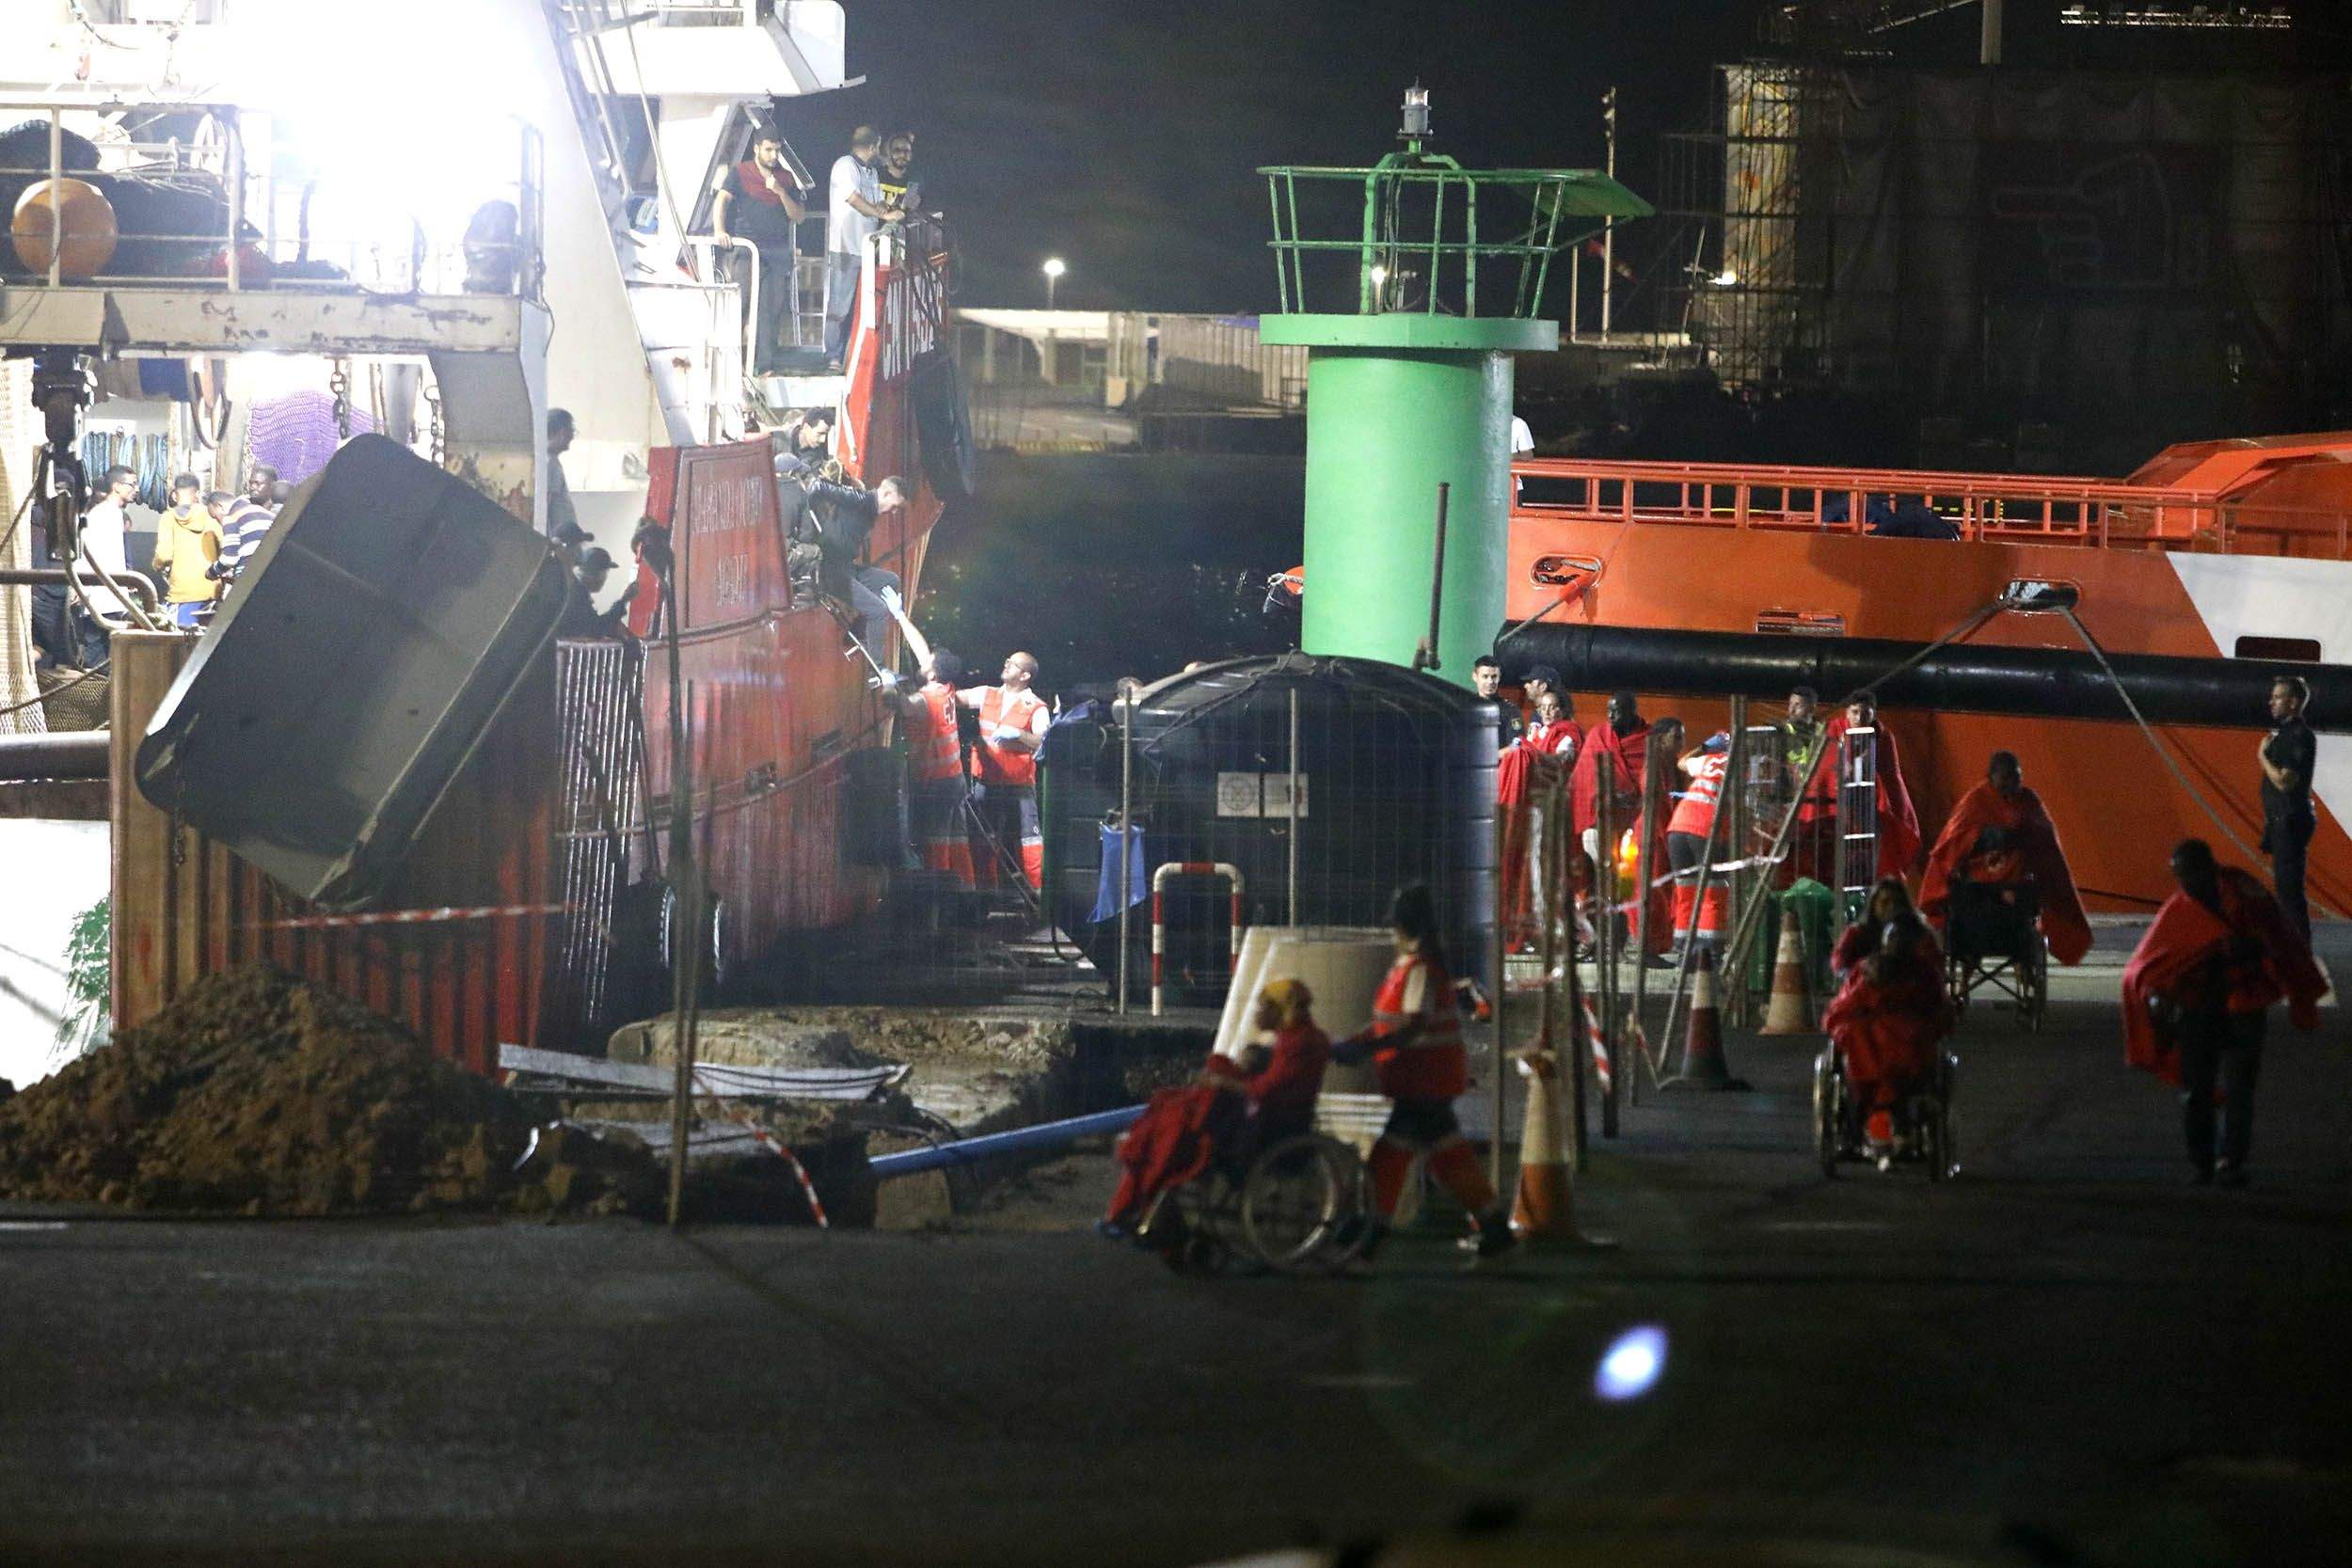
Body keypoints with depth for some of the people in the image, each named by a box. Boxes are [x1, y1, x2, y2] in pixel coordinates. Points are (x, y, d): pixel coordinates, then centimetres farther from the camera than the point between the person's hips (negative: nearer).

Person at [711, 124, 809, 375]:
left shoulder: (787, 178, 16)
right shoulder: (740, 173, 7)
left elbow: (798, 216, 12)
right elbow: (722, 199, -6)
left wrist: (781, 192, -5)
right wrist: (719, 230, -24)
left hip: (778, 250, 3)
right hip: (748, 246, -3)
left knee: (772, 307, -2)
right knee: (743, 302, -14)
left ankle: (765, 364, -2)